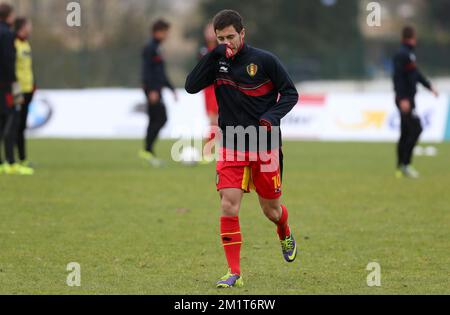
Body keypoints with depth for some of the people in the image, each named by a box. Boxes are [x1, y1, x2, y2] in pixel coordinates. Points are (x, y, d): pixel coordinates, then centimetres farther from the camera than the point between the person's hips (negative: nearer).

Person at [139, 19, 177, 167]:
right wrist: (152, 90, -25)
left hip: (156, 89, 10)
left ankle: (149, 153, 10)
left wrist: (171, 88, 28)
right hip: (153, 89, -10)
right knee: (161, 118, -14)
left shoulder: (156, 49, 20)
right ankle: (148, 150, -13)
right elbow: (146, 70, -18)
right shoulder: (150, 48, -10)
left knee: (154, 121, 9)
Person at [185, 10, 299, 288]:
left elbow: (290, 93, -3)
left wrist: (272, 116, -20)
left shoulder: (264, 60, -9)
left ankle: (286, 235, 47)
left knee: (272, 210, 10)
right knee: (229, 206, -13)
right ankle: (235, 273, -7)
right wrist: (212, 56, -19)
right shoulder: (218, 62, 0)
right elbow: (191, 87, -12)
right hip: (231, 147, 2)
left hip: (266, 147, -2)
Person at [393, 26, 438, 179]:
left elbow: (416, 74, 27)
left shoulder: (410, 54, 15)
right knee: (416, 129, -13)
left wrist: (429, 86, 27)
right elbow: (398, 77, -21)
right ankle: (405, 164, -12)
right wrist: (403, 99, -26)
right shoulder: (402, 54, -15)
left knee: (406, 133, 11)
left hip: (409, 99, 10)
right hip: (405, 100, -10)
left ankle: (401, 168, 15)